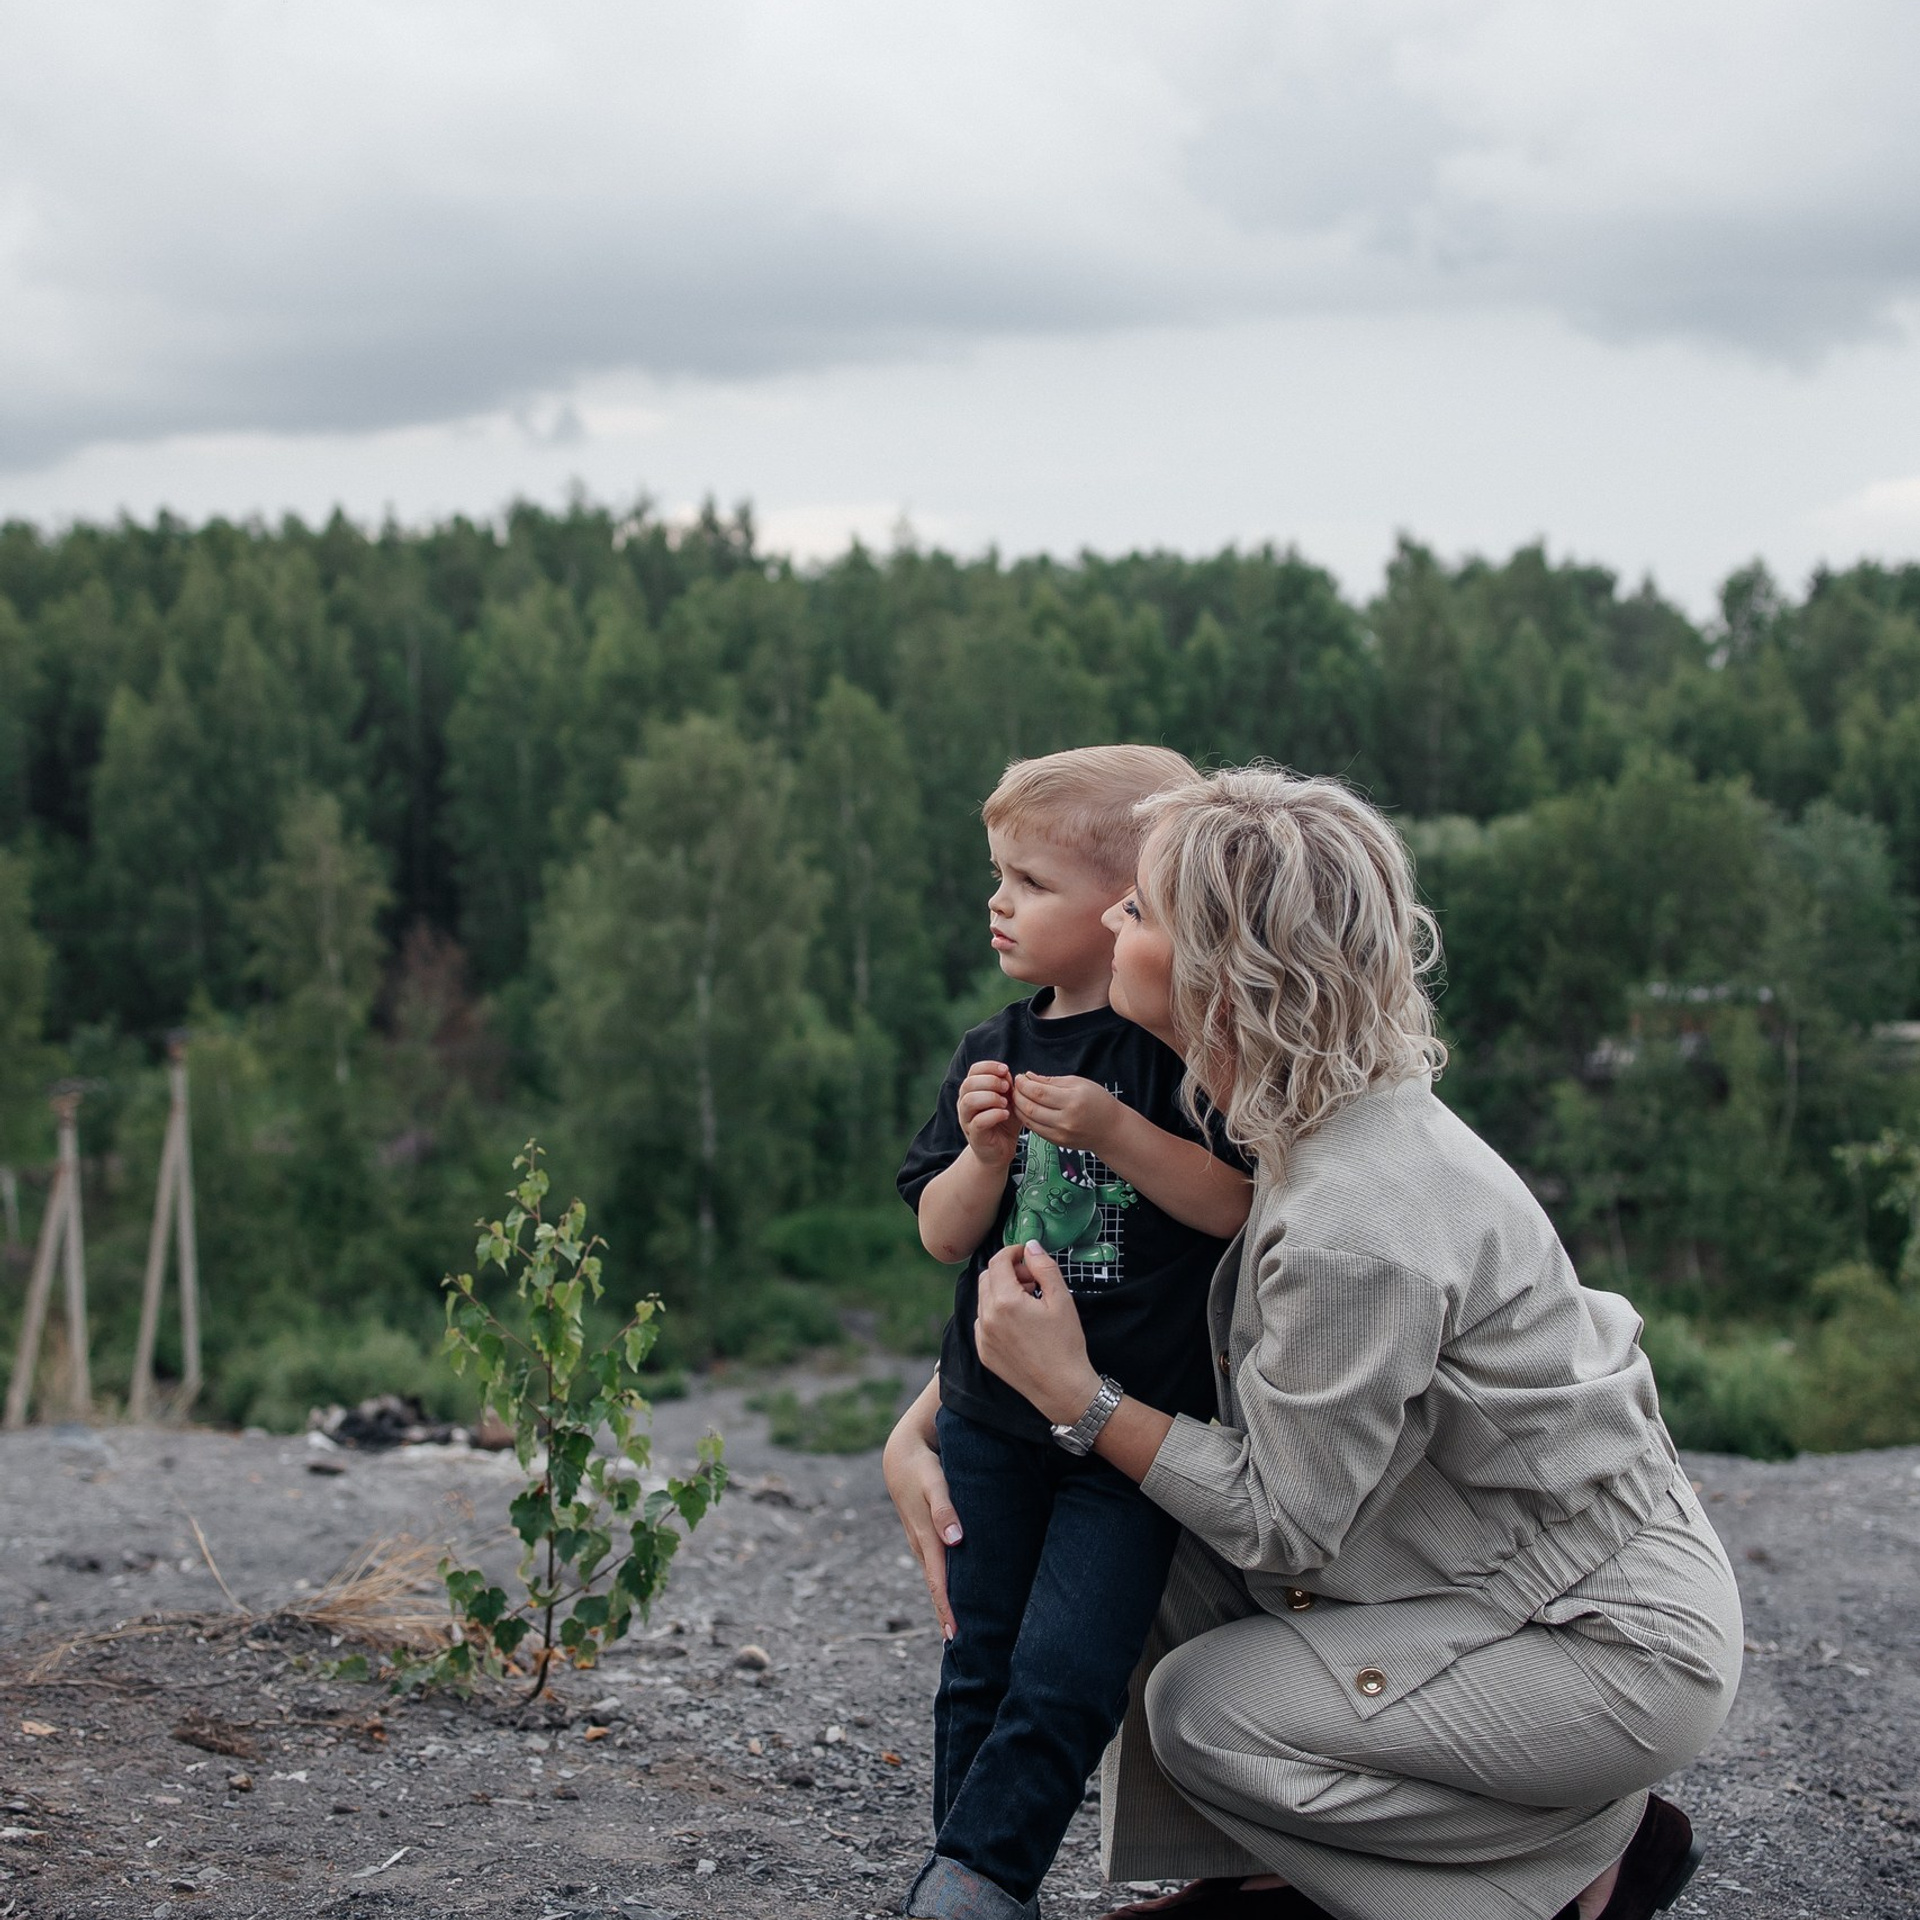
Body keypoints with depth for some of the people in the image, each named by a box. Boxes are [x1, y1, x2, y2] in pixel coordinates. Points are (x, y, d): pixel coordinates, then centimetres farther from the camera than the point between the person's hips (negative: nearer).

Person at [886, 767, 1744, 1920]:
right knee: (1161, 1549, 2)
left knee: (1203, 1710, -10)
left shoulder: (1360, 1229, -31)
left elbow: (1284, 1522, -22)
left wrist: (1075, 1394, -19)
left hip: (1620, 1646, -9)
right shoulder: (1305, 1129, -2)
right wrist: (921, 1425, 3)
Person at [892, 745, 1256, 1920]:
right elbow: (943, 1236, 6)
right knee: (982, 1665, 11)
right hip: (993, 1415, 6)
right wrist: (986, 1149, -13)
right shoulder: (993, 1051, 6)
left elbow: (1237, 1205, -15)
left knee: (1065, 1671, -10)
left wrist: (1112, 1130, -24)